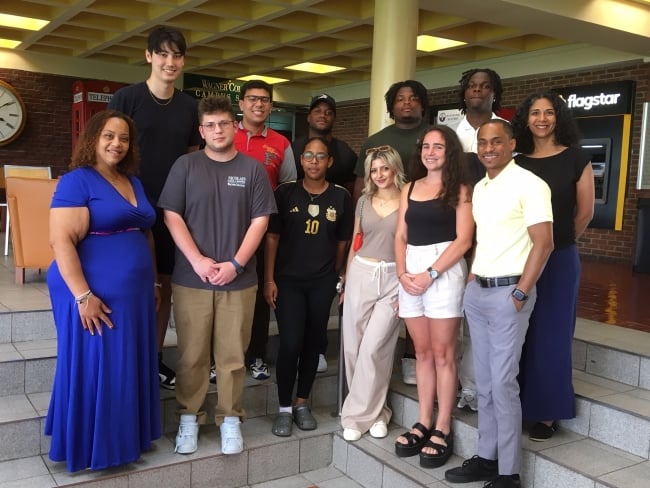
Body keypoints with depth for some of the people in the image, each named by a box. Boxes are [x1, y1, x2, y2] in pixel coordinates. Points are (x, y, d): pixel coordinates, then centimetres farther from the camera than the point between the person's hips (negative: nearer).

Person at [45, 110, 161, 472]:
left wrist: (153, 282, 17)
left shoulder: (134, 183, 14)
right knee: (94, 370, 3)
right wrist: (83, 295, -22)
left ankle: (125, 437, 29)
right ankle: (90, 447, 19)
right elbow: (61, 241, -17)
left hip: (134, 294, 7)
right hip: (95, 296, -7)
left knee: (128, 370, 14)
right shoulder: (77, 181, -10)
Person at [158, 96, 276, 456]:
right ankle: (189, 417, 22)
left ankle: (230, 418, 20)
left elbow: (260, 220, 1)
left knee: (232, 355, 7)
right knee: (191, 354, 6)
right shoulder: (185, 165, 4)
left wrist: (236, 264, -9)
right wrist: (197, 260, -11)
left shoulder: (252, 169, 5)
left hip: (239, 279, 0)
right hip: (191, 278, 0)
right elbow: (171, 215, -1)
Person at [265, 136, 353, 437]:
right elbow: (272, 236, -3)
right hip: (288, 280, -2)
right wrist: (269, 279, -7)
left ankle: (302, 404, 25)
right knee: (290, 344, -7)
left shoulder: (341, 197, 1)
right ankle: (284, 409, 9)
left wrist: (335, 276, 9)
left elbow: (342, 242, 8)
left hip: (323, 282, 2)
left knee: (313, 344, 9)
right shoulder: (285, 193, -3)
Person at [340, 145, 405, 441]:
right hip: (360, 275, 4)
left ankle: (359, 415, 6)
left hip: (394, 279, -4)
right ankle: (373, 411, 19)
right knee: (353, 346, 4)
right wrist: (346, 283, 13)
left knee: (373, 347, -9)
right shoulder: (364, 201, 11)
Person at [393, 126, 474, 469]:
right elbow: (400, 237, 12)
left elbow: (463, 240, -8)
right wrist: (402, 273, -4)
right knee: (422, 351, 10)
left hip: (444, 271, -5)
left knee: (442, 353, 0)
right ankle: (423, 423, 19)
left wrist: (431, 273, -14)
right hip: (410, 273, 5)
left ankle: (443, 429, 8)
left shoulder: (460, 190, 0)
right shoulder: (410, 188, 14)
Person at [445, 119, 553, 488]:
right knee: (484, 382, 13)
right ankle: (487, 457, 24)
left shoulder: (529, 184, -11)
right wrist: (471, 279, 10)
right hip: (476, 292, 8)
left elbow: (543, 244, -14)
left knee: (503, 383, -3)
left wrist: (519, 294, -15)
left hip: (507, 293, -7)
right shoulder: (478, 188, 13)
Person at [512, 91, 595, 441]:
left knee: (551, 336, 5)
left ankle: (547, 413, 16)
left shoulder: (576, 159, -2)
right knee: (518, 336, 7)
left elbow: (585, 212, 2)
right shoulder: (517, 163, 5)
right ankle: (518, 406, 20)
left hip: (559, 260, -2)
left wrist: (558, 241, 10)